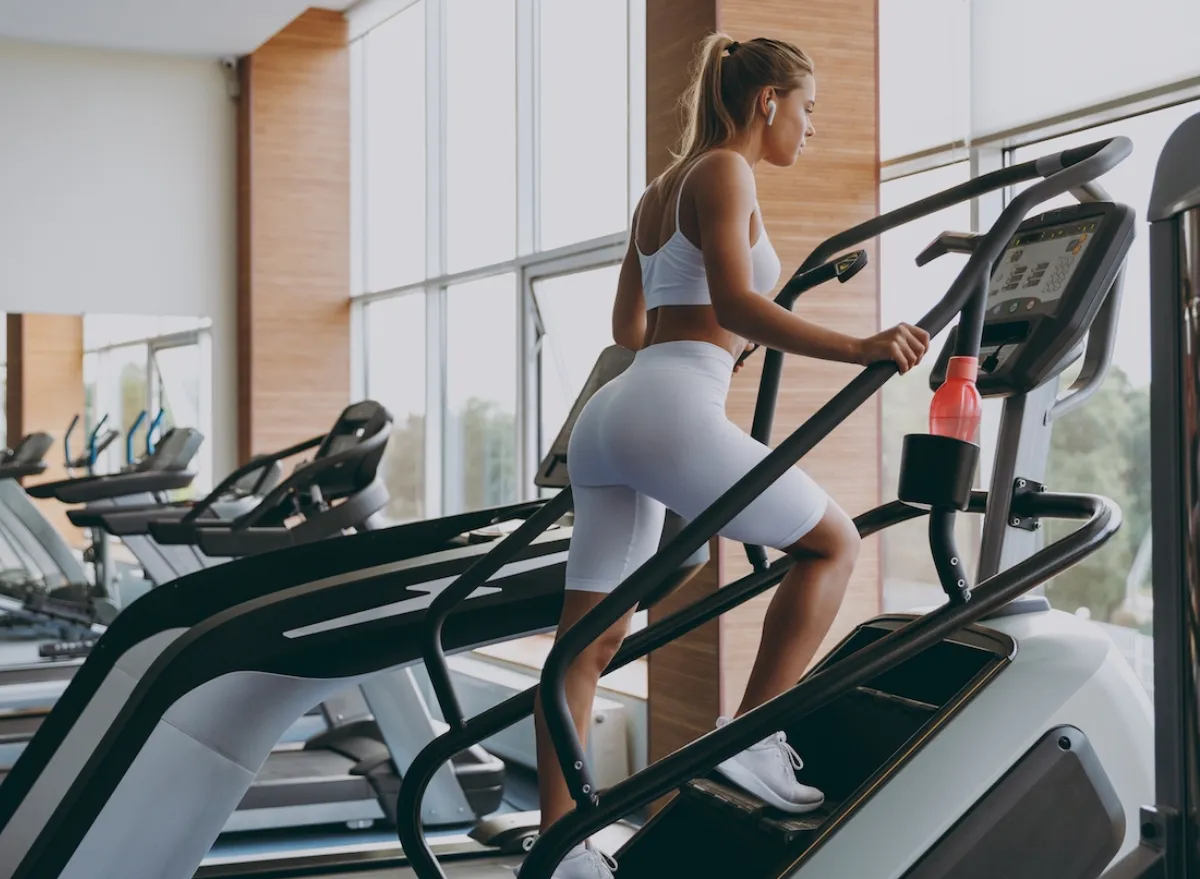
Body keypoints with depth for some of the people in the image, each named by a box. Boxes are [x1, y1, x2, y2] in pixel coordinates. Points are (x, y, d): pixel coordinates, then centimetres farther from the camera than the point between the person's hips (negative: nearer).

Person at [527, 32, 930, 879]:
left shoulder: (661, 191, 26)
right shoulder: (724, 172, -1)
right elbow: (734, 304, -15)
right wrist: (859, 349, -21)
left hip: (609, 417, 9)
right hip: (671, 412, -9)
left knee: (590, 642, 5)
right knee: (833, 540, 8)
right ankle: (750, 740, 4)